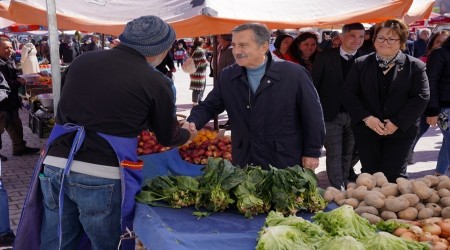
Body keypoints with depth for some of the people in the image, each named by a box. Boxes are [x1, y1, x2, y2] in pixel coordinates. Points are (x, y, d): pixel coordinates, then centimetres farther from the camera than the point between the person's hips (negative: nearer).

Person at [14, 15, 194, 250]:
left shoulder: (82, 60, 10)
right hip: (101, 176, -4)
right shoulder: (154, 81, -4)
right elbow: (167, 137, 10)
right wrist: (189, 134, 33)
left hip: (55, 166, 5)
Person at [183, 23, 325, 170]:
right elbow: (209, 107, 12)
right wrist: (193, 122, -9)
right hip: (243, 164, 4)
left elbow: (313, 115, -5)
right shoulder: (227, 77, 2)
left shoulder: (294, 74, -11)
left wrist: (312, 153, -3)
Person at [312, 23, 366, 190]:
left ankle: (343, 188, 23)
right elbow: (313, 85, -2)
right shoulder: (325, 57, -3)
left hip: (355, 116, 2)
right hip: (331, 114, -2)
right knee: (334, 155, -2)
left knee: (348, 155, 11)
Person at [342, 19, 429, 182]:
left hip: (400, 131, -2)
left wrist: (397, 123, -14)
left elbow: (421, 97, -6)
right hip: (366, 130, 2)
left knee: (394, 176, 0)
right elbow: (348, 94, 0)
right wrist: (366, 118, -13)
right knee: (369, 174, 9)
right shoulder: (361, 64, 5)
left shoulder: (415, 66, 0)